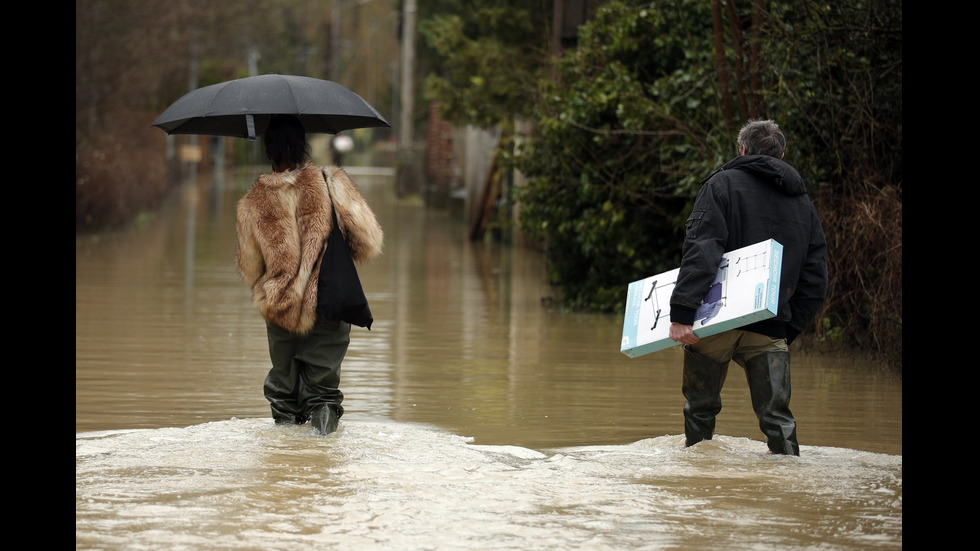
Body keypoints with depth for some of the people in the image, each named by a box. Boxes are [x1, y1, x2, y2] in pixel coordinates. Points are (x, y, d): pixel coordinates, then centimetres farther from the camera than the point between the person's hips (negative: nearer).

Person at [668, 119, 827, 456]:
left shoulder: (722, 184, 3)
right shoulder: (803, 204, 19)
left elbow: (700, 252, -12)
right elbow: (815, 280, 15)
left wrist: (682, 313, -18)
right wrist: (789, 330, 17)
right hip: (770, 329, 3)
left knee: (701, 406, 12)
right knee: (776, 414, 0)